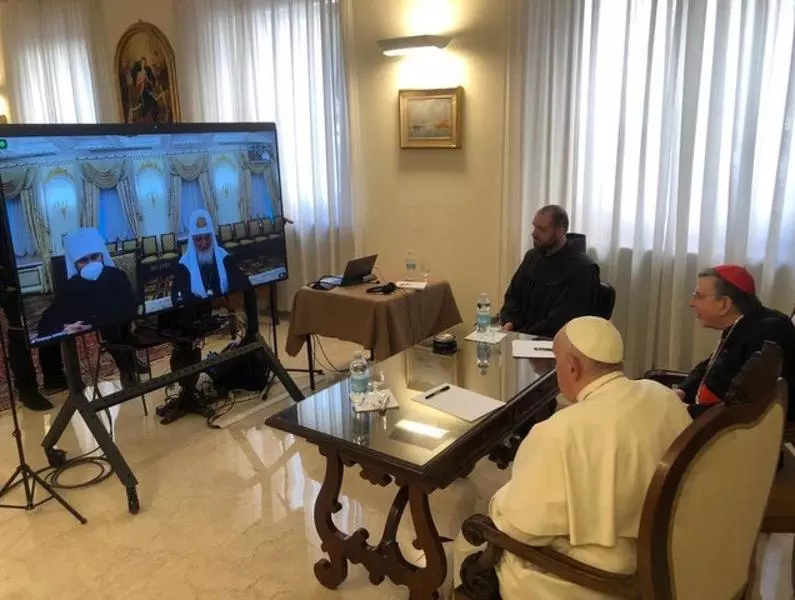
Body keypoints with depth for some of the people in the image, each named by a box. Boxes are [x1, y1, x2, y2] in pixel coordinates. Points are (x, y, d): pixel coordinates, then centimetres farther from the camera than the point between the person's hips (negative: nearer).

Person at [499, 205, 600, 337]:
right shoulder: (532, 256, 10)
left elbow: (563, 320, -16)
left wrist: (523, 335, -19)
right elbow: (513, 296, 15)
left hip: (553, 342, -6)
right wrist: (509, 322, -4)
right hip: (521, 334, 7)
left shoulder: (582, 269, -12)